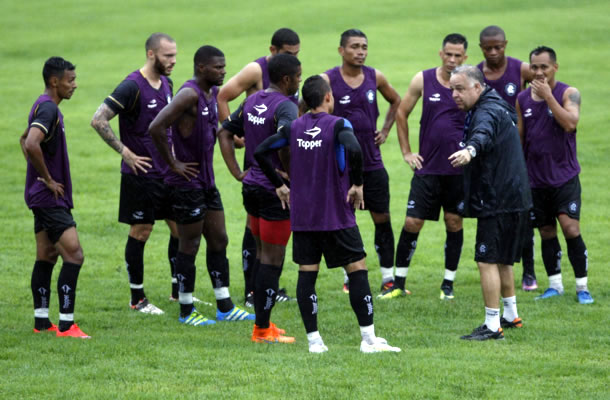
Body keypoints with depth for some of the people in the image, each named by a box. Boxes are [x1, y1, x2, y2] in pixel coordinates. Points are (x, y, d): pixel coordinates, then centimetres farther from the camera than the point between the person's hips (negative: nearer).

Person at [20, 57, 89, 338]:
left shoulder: (45, 107, 14)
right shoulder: (48, 109, -19)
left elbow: (25, 140, 29)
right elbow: (32, 144, -34)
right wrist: (48, 179, -22)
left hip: (44, 197, 11)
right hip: (50, 197, -11)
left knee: (46, 256, 13)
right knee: (74, 254, -12)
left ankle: (42, 321, 17)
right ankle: (66, 325, -13)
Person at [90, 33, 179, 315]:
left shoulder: (167, 84, 8)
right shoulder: (132, 87, -17)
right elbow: (98, 120, -20)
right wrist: (125, 152, -18)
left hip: (167, 172, 7)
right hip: (141, 174, -7)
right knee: (140, 233, 1)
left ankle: (178, 291, 23)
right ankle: (137, 299, 10)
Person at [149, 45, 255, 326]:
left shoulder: (213, 93, 9)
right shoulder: (190, 94, -20)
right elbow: (156, 128, -29)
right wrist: (173, 164, -20)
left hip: (207, 181, 9)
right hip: (187, 183, -9)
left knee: (219, 240, 12)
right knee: (189, 246, -1)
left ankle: (225, 307, 19)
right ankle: (186, 311, 9)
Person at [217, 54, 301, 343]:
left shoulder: (252, 101, 10)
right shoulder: (285, 106, -16)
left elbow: (225, 134, 16)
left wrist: (237, 173, 13)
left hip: (251, 186, 8)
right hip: (275, 191, -8)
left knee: (262, 254, 18)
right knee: (272, 259, -2)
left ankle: (262, 322, 23)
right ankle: (263, 330, 1)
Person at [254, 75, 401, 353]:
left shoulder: (293, 128, 6)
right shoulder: (338, 125, -9)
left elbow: (261, 151, 7)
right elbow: (353, 149, -28)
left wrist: (279, 185, 14)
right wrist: (357, 184, -15)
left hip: (301, 216, 4)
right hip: (336, 215, -4)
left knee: (307, 273, 6)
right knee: (357, 268, 2)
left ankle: (313, 340, 3)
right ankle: (368, 338, 0)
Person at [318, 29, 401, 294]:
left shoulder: (375, 78, 2)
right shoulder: (327, 80, -9)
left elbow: (396, 101, 21)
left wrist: (385, 131, 11)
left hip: (372, 161, 3)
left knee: (382, 218, 2)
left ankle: (388, 276, 9)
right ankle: (350, 277, 16)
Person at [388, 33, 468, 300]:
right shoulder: (423, 80, -1)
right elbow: (402, 113, 11)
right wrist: (406, 152, 7)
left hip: (459, 168, 0)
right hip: (427, 166, 0)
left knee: (454, 223, 5)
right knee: (412, 223, -1)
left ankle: (448, 284, 15)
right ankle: (398, 283, 9)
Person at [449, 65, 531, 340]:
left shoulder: (488, 111, -19)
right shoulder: (495, 108, 16)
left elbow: (483, 133, -43)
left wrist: (471, 149, -61)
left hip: (498, 201, -11)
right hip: (511, 197, 11)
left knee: (487, 261, -10)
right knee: (501, 260, 21)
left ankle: (492, 326, -9)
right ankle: (511, 316, 32)